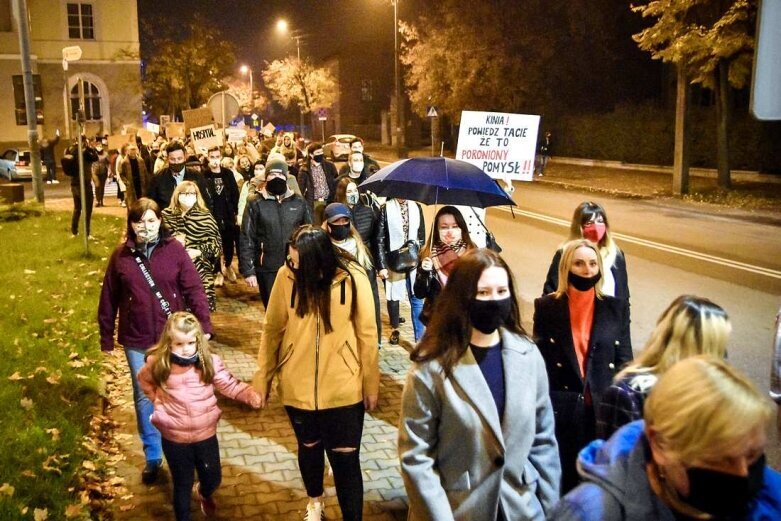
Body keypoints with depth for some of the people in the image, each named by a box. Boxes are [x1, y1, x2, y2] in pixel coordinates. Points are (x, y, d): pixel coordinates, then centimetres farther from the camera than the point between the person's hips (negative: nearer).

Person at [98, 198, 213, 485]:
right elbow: (109, 299, 4)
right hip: (137, 341, 1)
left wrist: (203, 325, -15)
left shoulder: (175, 250, -7)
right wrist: (106, 337, 7)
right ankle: (153, 456, 27)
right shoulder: (121, 256, -2)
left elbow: (194, 289, -8)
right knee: (144, 398, 11)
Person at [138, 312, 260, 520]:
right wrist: (157, 399, -1)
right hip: (175, 438, -2)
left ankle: (205, 494, 59)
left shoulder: (209, 362, -14)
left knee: (213, 478, 22)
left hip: (206, 434, 2)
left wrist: (250, 394, -30)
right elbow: (143, 380, 8)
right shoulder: (158, 364, -14)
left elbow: (229, 385, -13)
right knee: (182, 485, 15)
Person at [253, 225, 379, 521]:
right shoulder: (287, 276, -13)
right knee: (309, 447, 22)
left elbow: (367, 333, -6)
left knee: (346, 458, 2)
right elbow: (272, 330, -4)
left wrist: (371, 384, -1)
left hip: (343, 388, -2)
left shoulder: (353, 278, -15)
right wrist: (262, 378, 1)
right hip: (297, 386, 2)